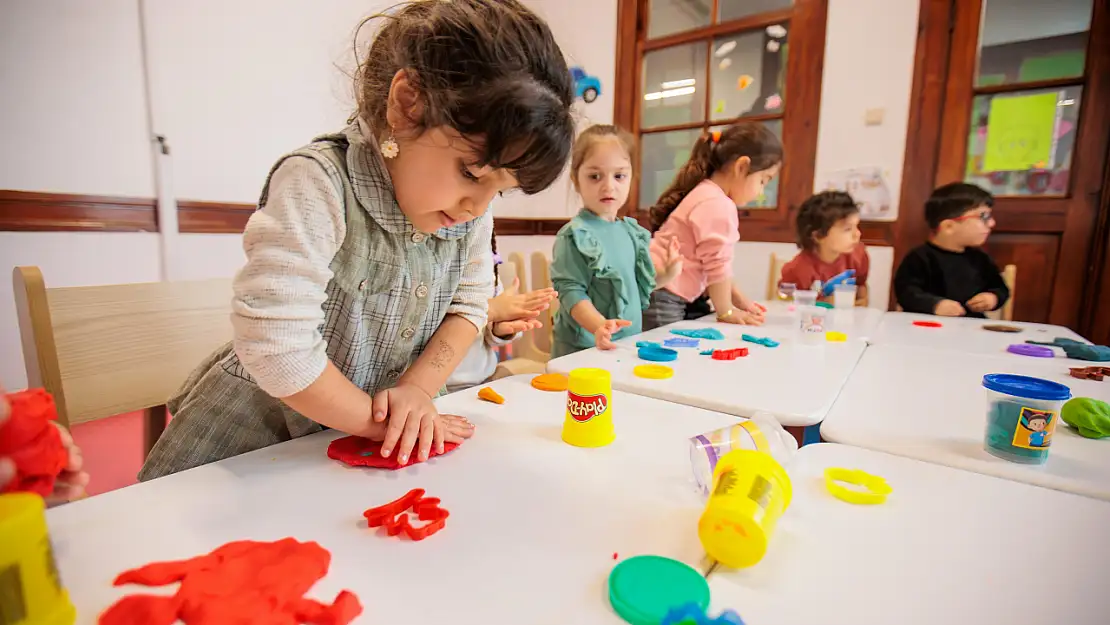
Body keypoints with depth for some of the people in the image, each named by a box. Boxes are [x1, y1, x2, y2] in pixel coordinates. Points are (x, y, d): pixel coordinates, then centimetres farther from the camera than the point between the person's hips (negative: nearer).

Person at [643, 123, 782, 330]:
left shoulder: (704, 195, 17)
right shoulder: (719, 205, -16)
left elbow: (714, 263, 22)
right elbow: (717, 264, -14)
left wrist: (737, 298, 20)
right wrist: (726, 312, -1)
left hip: (664, 297, 10)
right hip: (660, 298, -10)